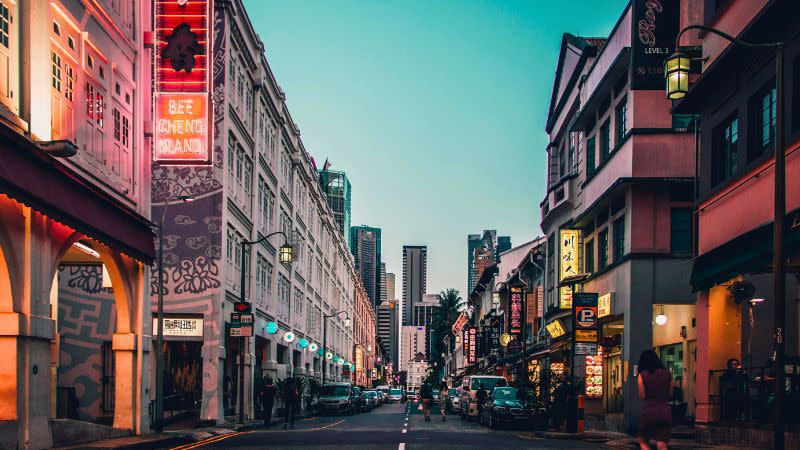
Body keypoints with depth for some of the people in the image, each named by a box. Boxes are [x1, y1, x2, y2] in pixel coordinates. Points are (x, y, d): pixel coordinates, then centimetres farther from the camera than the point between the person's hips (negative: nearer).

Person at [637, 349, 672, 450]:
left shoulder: (642, 375, -5)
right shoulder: (667, 374, 4)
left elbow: (642, 397, -3)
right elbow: (670, 393, 10)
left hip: (648, 411, -2)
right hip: (665, 411, 2)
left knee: (643, 441, 17)